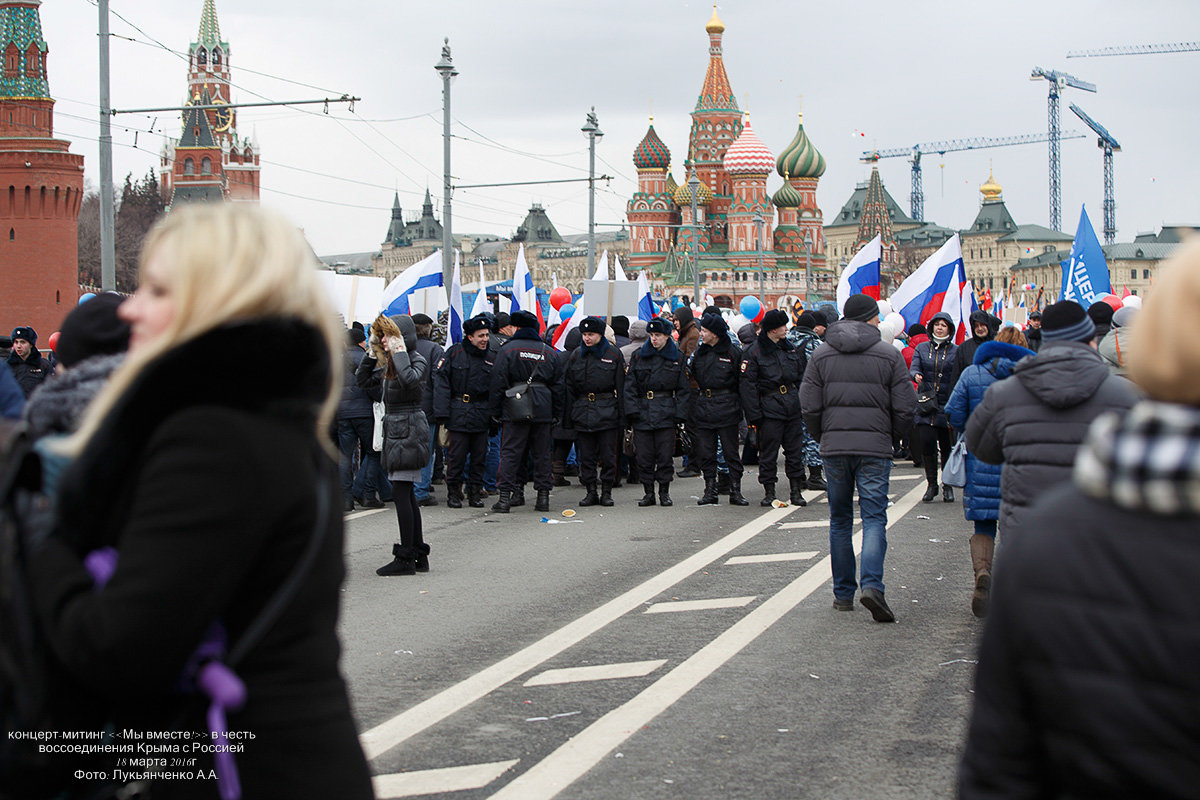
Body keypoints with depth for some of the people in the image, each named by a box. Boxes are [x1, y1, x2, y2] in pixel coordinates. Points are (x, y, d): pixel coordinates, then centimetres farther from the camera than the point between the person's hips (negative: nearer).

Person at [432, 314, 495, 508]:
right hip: (458, 415, -3)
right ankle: (453, 493, 9)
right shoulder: (454, 353, -1)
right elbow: (441, 382, -5)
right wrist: (442, 413, -11)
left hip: (481, 417, 3)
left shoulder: (491, 358, 10)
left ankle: (475, 492, 15)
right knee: (457, 456, -3)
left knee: (479, 456, 5)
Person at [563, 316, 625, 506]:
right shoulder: (576, 355, 9)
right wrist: (568, 415, 5)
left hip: (607, 411, -3)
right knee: (586, 456, 3)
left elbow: (621, 386, 1)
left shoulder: (613, 354, 1)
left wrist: (622, 415, -4)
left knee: (608, 455, 0)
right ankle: (590, 492, 11)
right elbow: (569, 387, 12)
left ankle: (606, 492, 9)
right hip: (583, 411, 3)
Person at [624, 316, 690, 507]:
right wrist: (632, 410, -6)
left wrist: (680, 413, -2)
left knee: (665, 455, -1)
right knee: (644, 455, 0)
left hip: (666, 414, -1)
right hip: (643, 413, 1)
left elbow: (683, 390, 8)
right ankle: (648, 492, 9)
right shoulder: (638, 357, 8)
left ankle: (664, 491, 10)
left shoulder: (677, 358, 7)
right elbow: (629, 386, 5)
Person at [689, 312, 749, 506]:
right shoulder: (699, 353, 12)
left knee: (731, 451, -1)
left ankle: (735, 491, 5)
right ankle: (710, 491, 11)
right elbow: (691, 377, 19)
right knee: (705, 452, 3)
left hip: (726, 408, -4)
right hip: (703, 408, 4)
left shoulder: (733, 353, -1)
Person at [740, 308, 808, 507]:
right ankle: (769, 492, 7)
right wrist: (754, 414, -12)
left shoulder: (790, 348, 13)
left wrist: (803, 404, 14)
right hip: (769, 407, -5)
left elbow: (801, 377, 20)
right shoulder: (753, 353, -5)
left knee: (795, 449, 6)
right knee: (768, 451, -1)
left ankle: (796, 491, 12)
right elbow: (748, 385, -7)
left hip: (792, 407, 5)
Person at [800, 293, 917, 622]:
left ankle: (843, 593, 15)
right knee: (874, 518, -2)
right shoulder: (889, 355, -1)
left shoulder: (821, 355, 4)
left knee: (840, 520, 13)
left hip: (834, 447, 2)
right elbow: (905, 408, -3)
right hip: (875, 447, -2)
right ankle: (872, 585, -21)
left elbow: (809, 406, 0)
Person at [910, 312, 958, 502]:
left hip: (947, 406, -1)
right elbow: (913, 368, -2)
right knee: (926, 444, -6)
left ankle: (948, 486, 16)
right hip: (926, 403, 1)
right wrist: (916, 375, -26)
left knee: (947, 447, 2)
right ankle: (931, 485, 9)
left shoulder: (956, 351, 4)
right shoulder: (922, 348, 10)